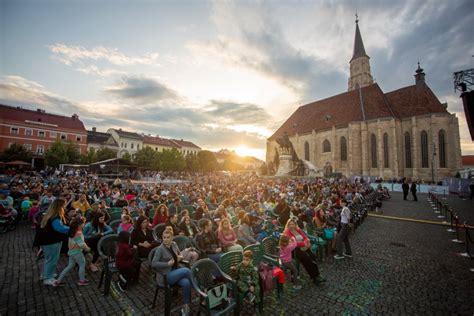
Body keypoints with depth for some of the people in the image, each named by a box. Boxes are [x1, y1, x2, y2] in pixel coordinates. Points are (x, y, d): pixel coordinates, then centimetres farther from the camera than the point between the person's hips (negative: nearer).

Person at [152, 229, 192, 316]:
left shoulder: (174, 244, 3)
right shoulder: (160, 249, -14)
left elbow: (180, 254, 17)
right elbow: (153, 264, -18)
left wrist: (180, 257, -6)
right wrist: (167, 263, -22)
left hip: (175, 272, 5)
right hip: (165, 276, -5)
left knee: (186, 283, -24)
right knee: (186, 270, -26)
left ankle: (186, 307, -8)